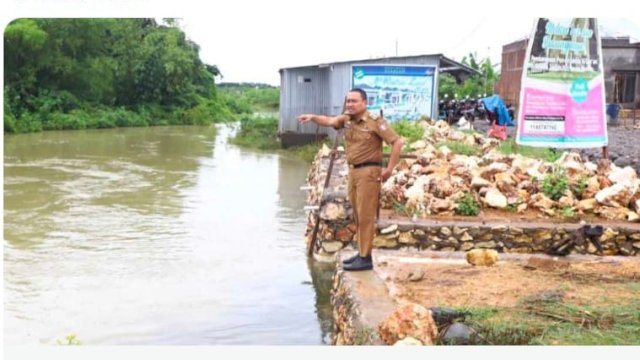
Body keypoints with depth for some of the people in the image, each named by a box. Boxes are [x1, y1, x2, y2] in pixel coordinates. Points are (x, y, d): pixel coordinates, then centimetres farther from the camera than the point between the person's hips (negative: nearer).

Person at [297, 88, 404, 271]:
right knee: (357, 215, 13)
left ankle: (366, 259, -2)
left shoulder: (375, 121, -11)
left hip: (368, 172, -7)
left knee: (365, 215, -6)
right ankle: (362, 252, 23)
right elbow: (329, 121, -7)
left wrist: (389, 169, -14)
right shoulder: (346, 119, 8)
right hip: (353, 170, 7)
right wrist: (313, 117, -27)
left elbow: (397, 142, -13)